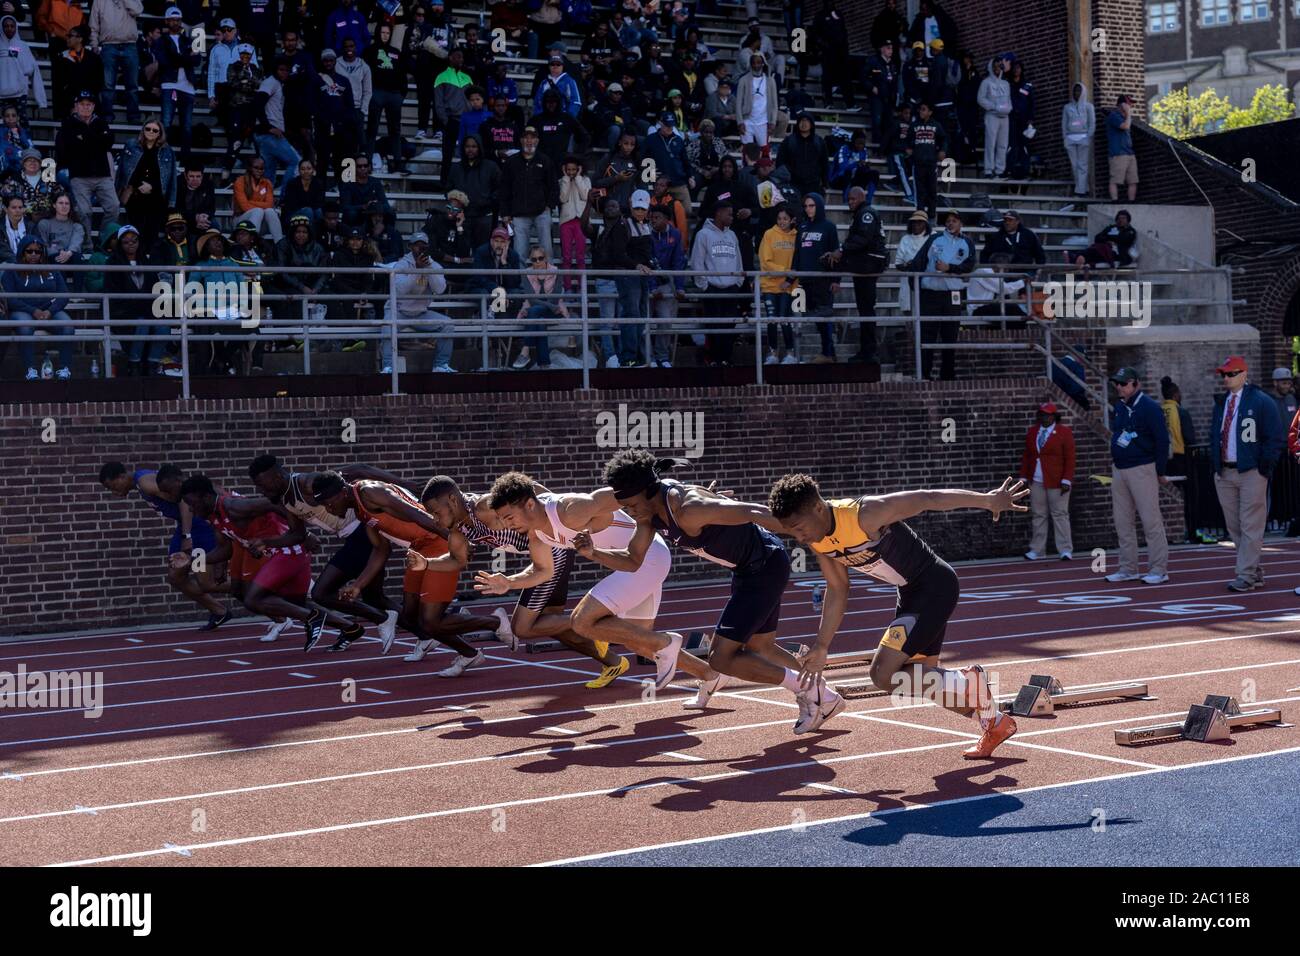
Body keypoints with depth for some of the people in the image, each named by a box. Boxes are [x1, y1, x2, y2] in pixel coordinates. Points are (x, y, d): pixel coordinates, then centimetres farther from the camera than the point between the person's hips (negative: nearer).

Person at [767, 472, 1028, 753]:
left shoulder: (865, 515, -28)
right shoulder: (817, 539, -4)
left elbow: (929, 499, -22)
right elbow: (837, 590, 11)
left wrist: (989, 500, -19)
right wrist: (821, 646, 12)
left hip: (935, 585, -9)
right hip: (911, 593, 9)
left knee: (884, 674, -18)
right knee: (922, 681, 17)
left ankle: (969, 684, -5)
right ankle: (995, 722, 32)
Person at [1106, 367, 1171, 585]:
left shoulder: (1149, 407, -10)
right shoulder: (1118, 407, 12)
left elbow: (1162, 440, -11)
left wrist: (1160, 473, -11)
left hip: (1142, 469, -8)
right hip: (1118, 469, 8)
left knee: (1151, 520, -8)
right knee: (1122, 522, 9)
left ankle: (1158, 570, -5)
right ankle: (1128, 569, 16)